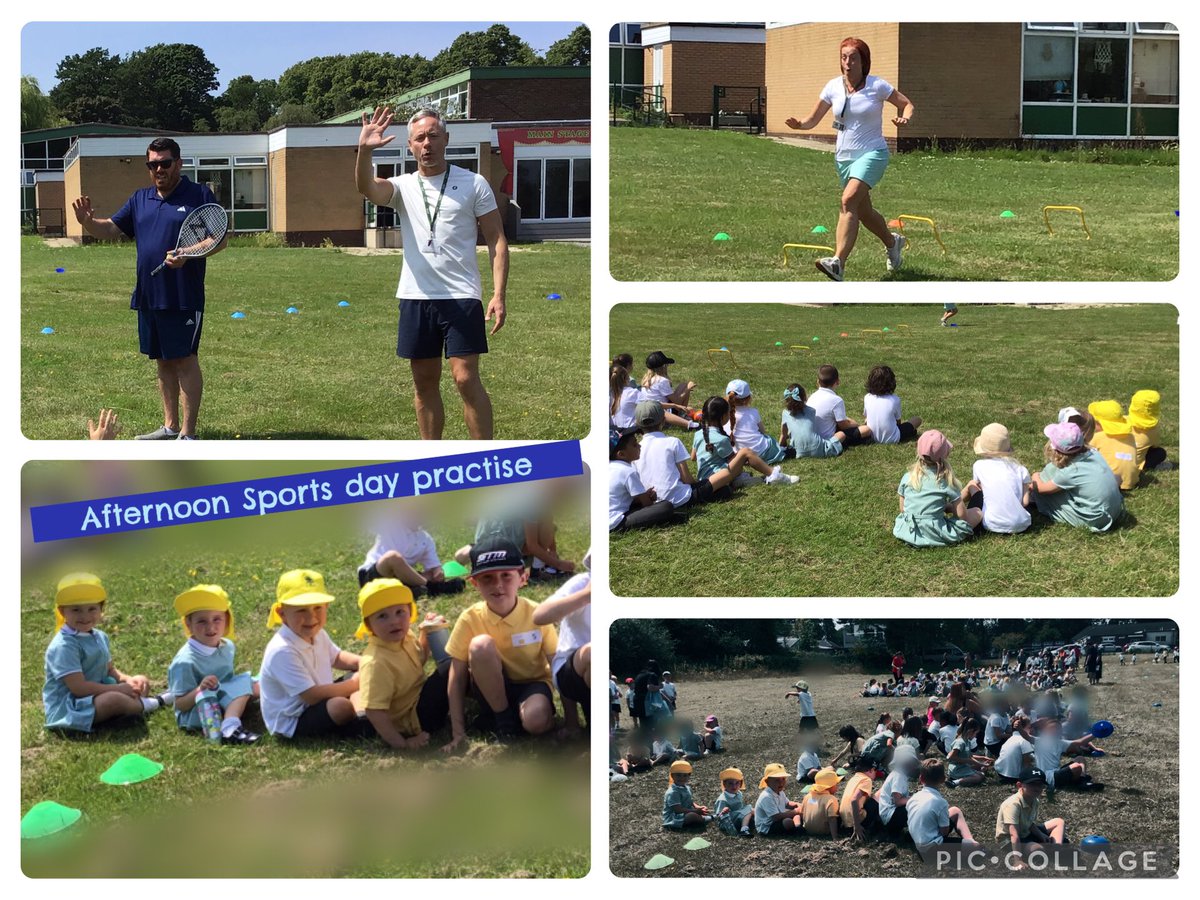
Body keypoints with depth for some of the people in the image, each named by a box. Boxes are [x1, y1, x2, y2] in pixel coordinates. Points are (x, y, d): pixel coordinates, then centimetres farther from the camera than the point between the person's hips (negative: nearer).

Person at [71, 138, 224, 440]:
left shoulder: (199, 196, -4)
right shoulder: (140, 199, 14)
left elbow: (220, 240, -9)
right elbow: (111, 229, 16)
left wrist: (187, 254, -24)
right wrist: (88, 222, -6)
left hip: (184, 298, -6)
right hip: (148, 297, 6)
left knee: (185, 360, -4)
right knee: (163, 361, 13)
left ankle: (188, 433, -2)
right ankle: (170, 426, 23)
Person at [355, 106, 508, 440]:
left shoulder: (473, 184, 2)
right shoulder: (403, 187, 8)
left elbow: (496, 239, 2)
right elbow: (367, 188, -14)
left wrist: (498, 295, -8)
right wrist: (364, 151, -33)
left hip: (462, 296, -3)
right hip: (415, 297, 3)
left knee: (466, 378, -10)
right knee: (424, 383, 9)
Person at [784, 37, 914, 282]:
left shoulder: (877, 86, -8)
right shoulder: (833, 87, 2)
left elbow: (907, 103, 4)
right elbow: (813, 120, 5)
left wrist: (904, 118, -18)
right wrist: (799, 124, -17)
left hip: (872, 153, -5)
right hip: (844, 156, 6)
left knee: (849, 200, -27)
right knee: (863, 211, 16)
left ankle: (838, 263, -36)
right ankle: (893, 243, 46)